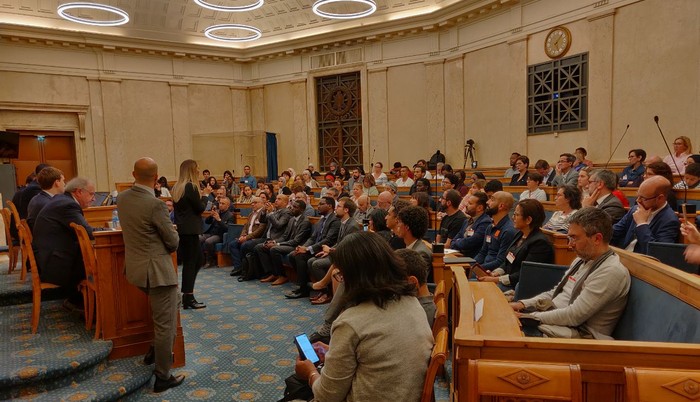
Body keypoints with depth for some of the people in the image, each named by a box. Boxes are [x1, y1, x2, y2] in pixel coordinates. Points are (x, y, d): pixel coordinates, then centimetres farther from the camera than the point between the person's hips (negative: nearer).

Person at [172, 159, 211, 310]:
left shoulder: (177, 187, 12)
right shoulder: (191, 187, -14)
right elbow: (200, 208, -10)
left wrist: (200, 195, 15)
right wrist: (205, 195, 2)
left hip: (181, 228, 9)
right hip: (190, 230, -9)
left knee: (197, 259, 18)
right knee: (190, 262, -1)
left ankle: (187, 293, 22)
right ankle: (188, 298, 5)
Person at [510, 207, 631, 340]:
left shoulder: (612, 272, -16)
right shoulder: (581, 260, 13)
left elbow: (574, 316, -21)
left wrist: (531, 317, -17)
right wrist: (524, 304, 4)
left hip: (577, 333, -8)